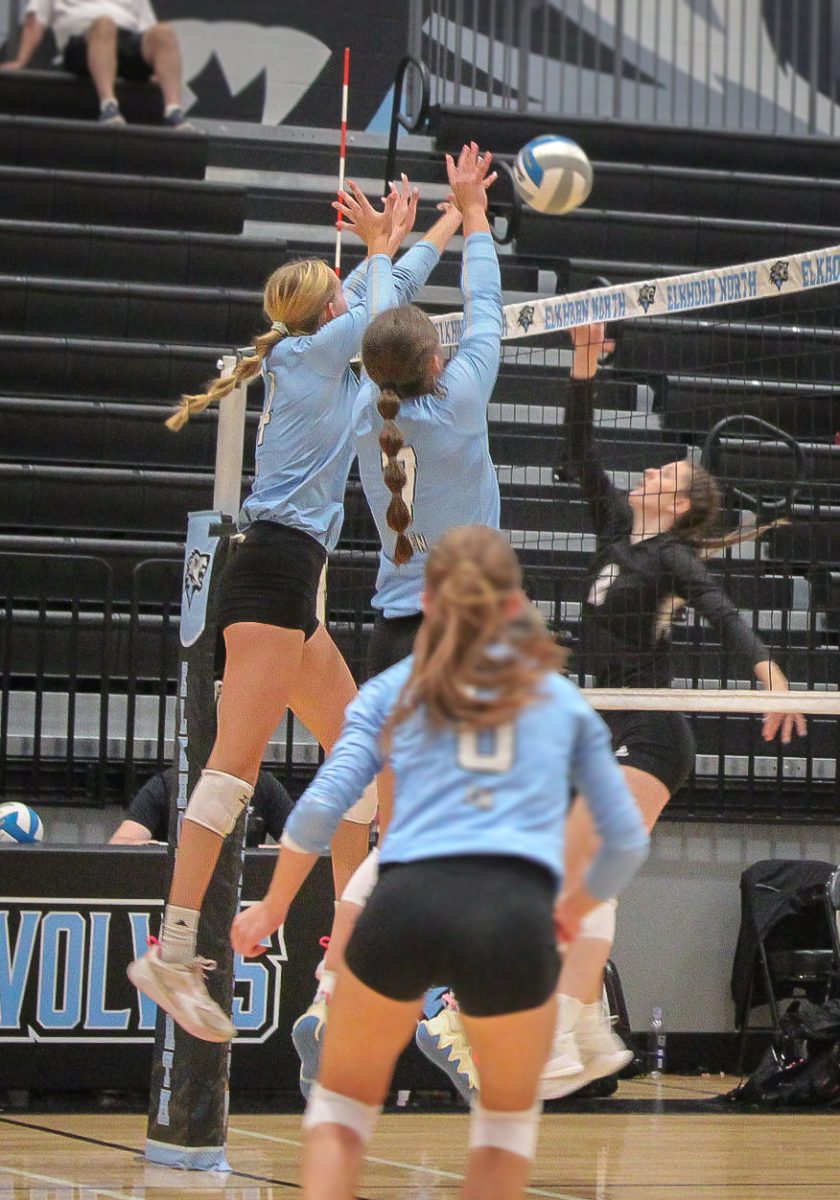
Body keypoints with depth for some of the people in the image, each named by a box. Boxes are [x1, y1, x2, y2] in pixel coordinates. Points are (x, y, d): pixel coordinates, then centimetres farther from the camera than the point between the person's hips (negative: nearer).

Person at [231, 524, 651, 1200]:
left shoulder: (394, 689, 20)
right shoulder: (561, 696, 22)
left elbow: (321, 806, 8)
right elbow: (627, 840, 23)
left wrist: (273, 906, 22)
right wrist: (577, 908, 41)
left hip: (405, 902, 0)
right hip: (516, 914, 0)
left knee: (343, 1100, 22)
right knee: (510, 1116, 25)